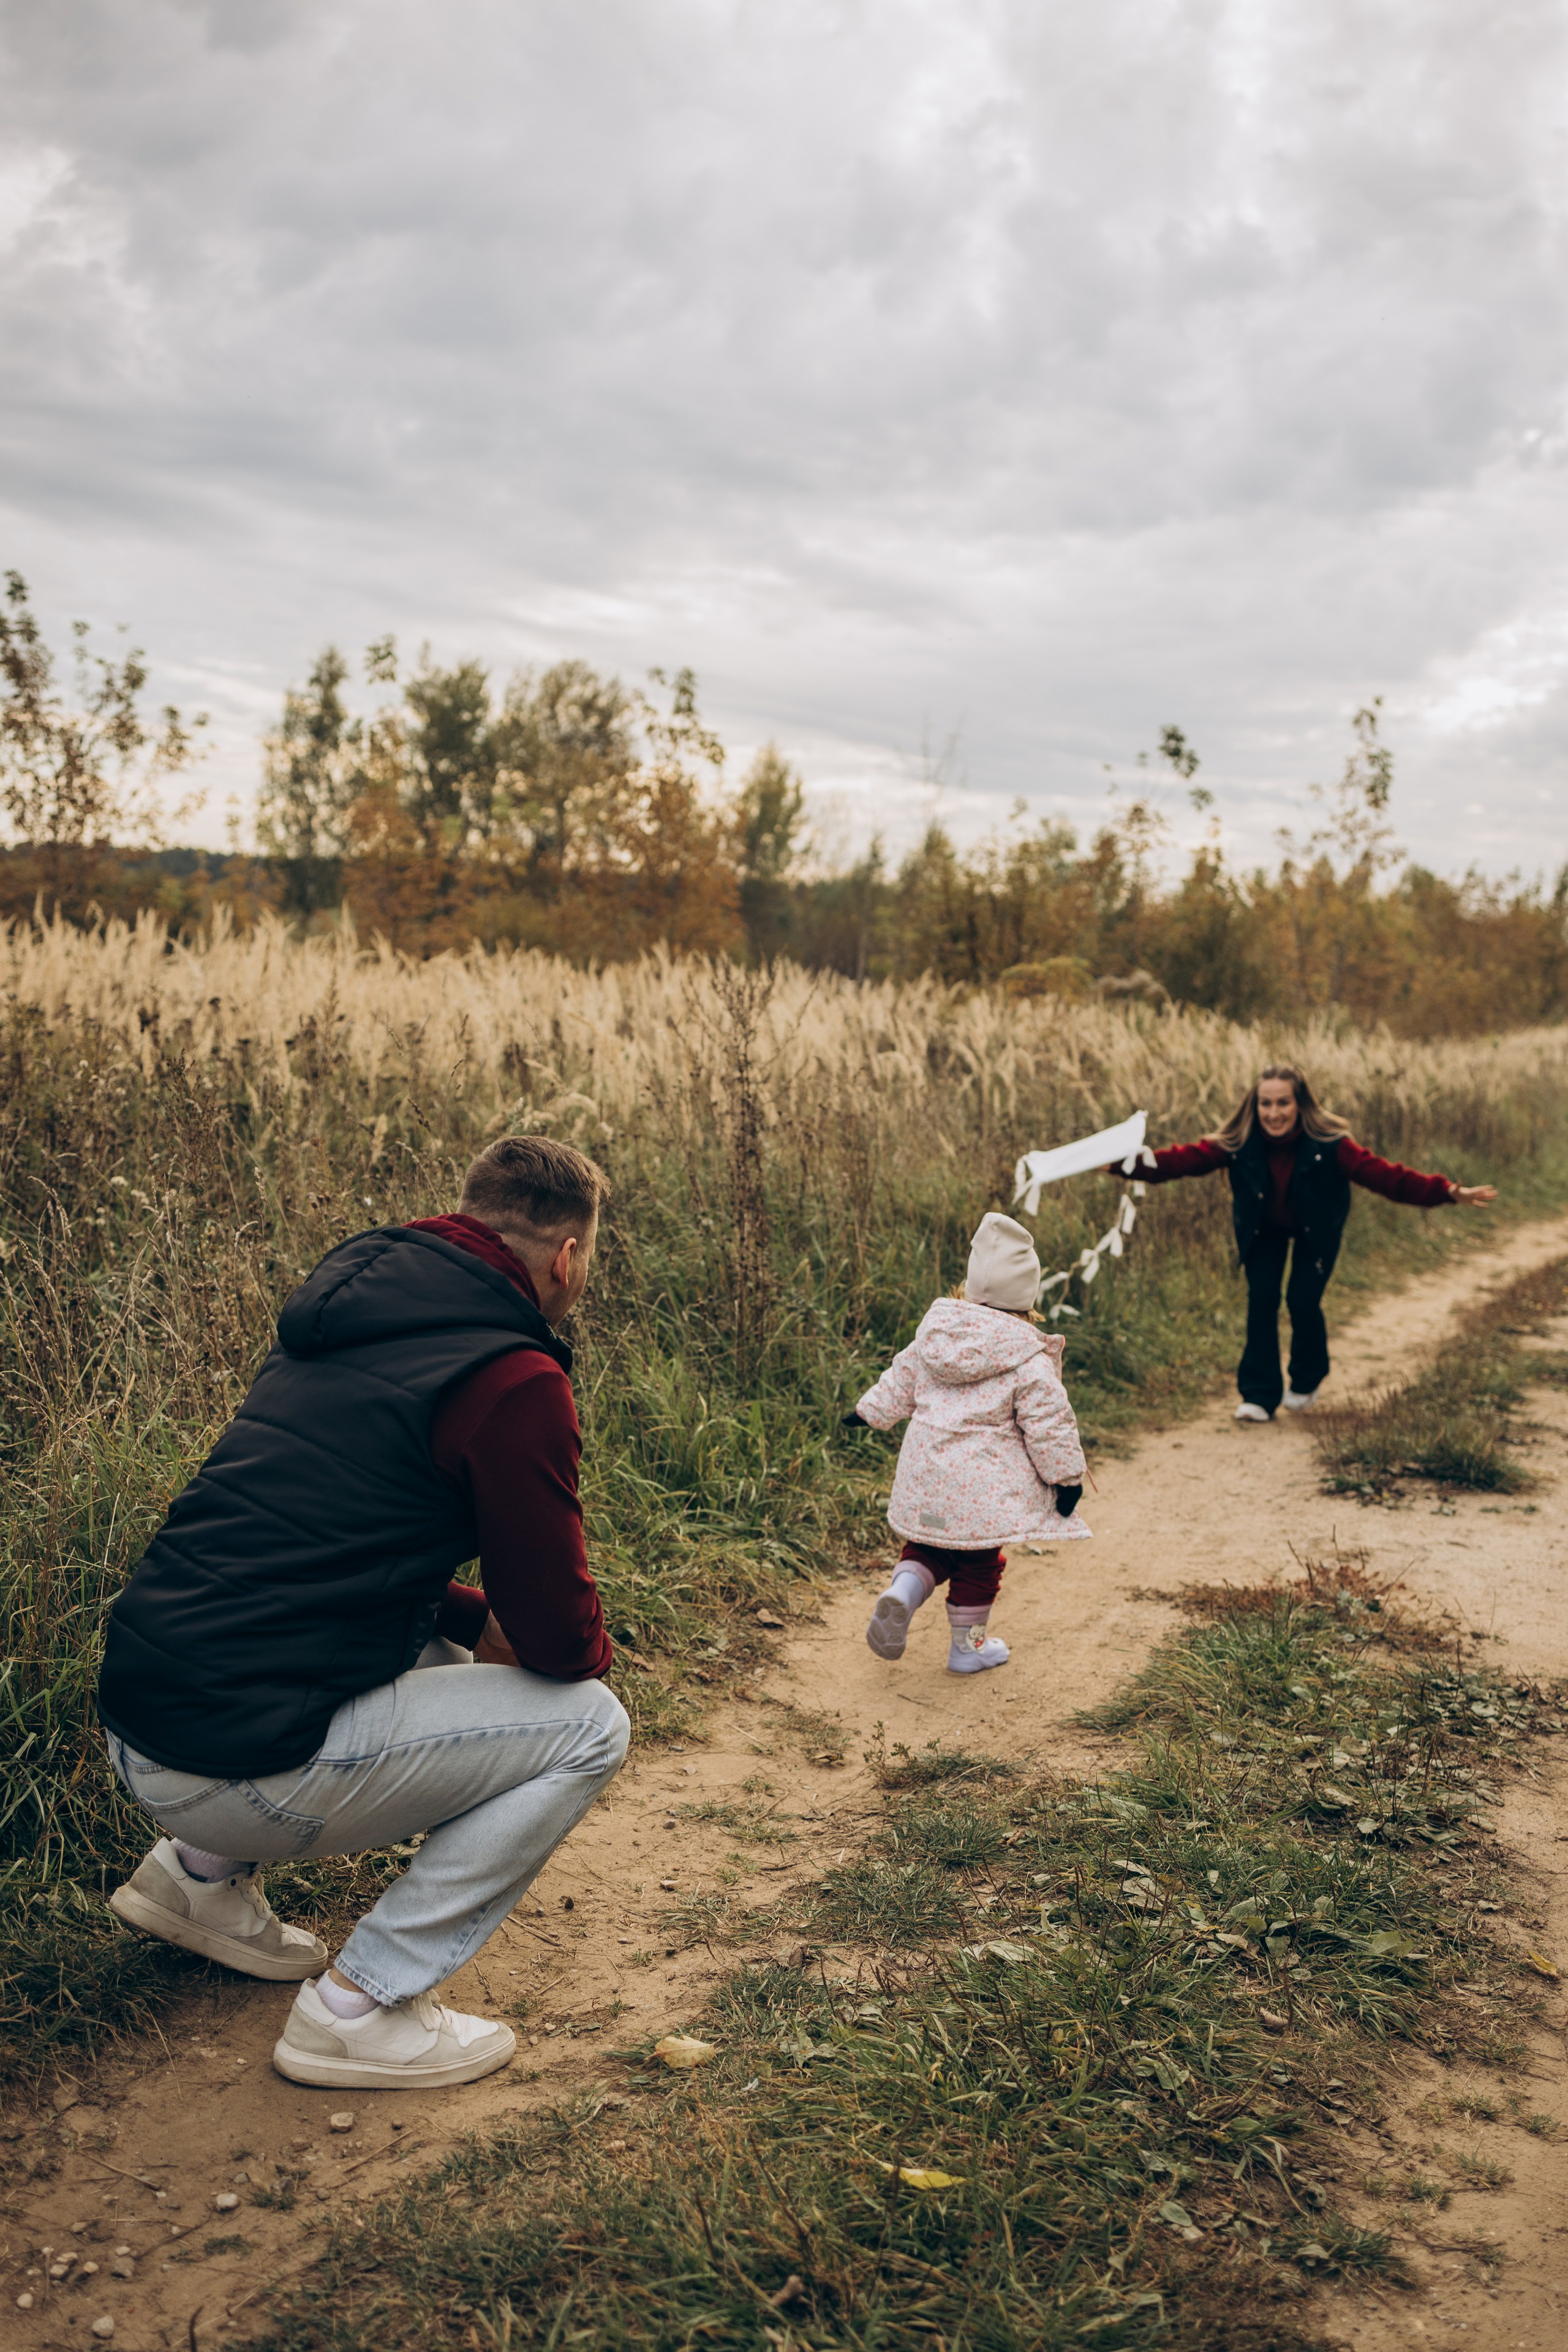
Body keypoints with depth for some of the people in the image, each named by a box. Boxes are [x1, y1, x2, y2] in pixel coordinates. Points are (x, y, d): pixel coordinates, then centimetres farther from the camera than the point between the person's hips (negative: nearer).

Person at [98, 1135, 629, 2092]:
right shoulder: (514, 1382, -14)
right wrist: (592, 1649, 15)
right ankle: (360, 2009, 3)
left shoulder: (347, 1313, 12)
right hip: (237, 1763, -9)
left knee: (441, 1657, 28)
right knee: (587, 1723, 0)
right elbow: (562, 1641, -8)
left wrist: (480, 1621, 19)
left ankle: (203, 1873, 25)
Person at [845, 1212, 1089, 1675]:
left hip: (925, 1476, 4)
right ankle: (968, 1645, 23)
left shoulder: (934, 1333, 2)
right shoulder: (1029, 1359, -14)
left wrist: (868, 1412, 31)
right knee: (978, 1563, 12)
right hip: (983, 1487, -4)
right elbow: (1048, 1425, -11)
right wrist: (1067, 1476, 1)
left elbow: (900, 1383, 14)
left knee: (930, 1548, 21)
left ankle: (904, 1590, -6)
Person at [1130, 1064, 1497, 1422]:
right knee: (1261, 1300, -10)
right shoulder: (1239, 1143, -29)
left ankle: (1308, 1379, 21)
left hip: (1317, 1229, -2)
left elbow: (1380, 1172, -40)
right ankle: (1259, 1395, 2)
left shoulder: (1328, 1144, -34)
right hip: (1264, 1228, 2)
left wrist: (1447, 1192, -51)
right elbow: (1185, 1159, -34)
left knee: (1304, 1301, -10)